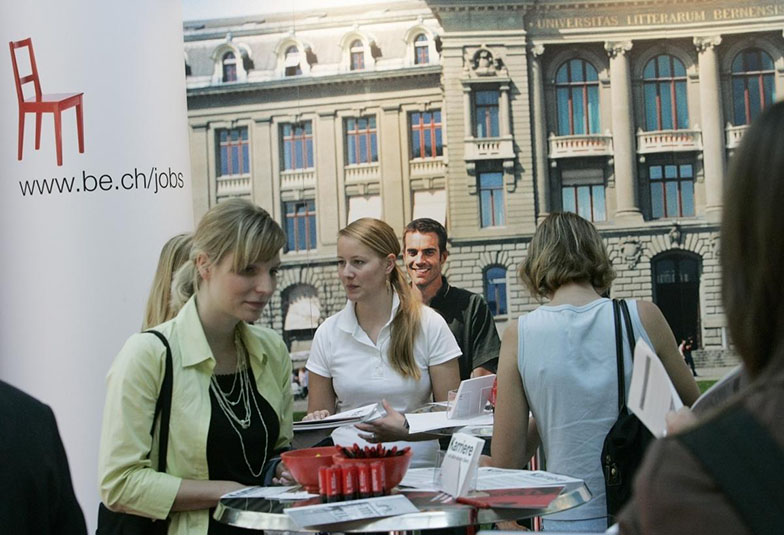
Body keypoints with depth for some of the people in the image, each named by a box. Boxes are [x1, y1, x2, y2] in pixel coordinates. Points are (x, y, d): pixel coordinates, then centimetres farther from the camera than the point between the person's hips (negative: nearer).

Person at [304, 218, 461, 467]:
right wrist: (315, 421, -8)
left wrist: (408, 430, -16)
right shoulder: (328, 333, 8)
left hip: (416, 465, -2)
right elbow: (319, 413, 15)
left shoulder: (429, 325, 2)